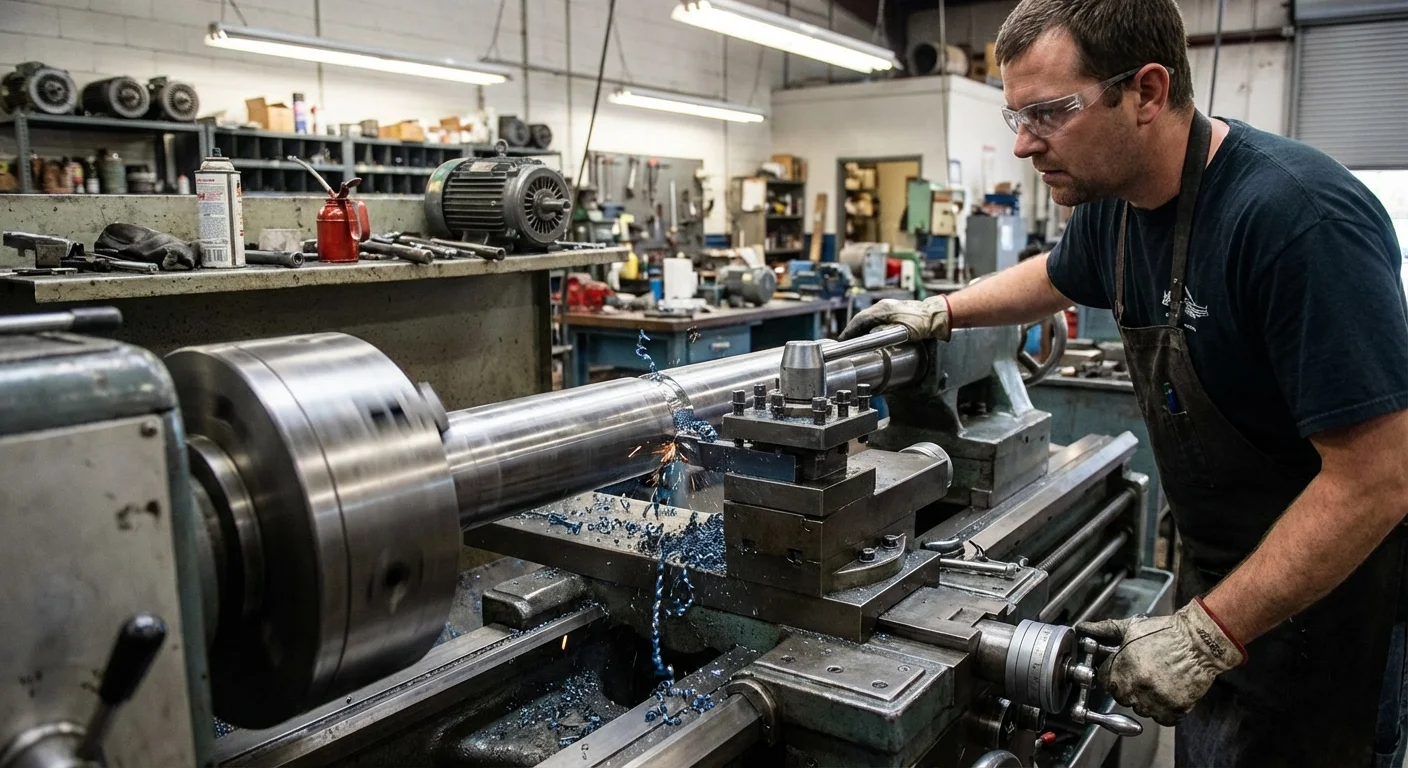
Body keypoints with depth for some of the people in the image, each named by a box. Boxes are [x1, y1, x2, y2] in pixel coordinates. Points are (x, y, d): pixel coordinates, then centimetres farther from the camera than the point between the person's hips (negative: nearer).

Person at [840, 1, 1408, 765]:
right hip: (1220, 580, 7)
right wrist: (938, 313, 15)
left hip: (1326, 594, -7)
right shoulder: (1113, 199, -4)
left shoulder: (1298, 215, -29)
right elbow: (1054, 276, 21)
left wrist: (1208, 634, -26)